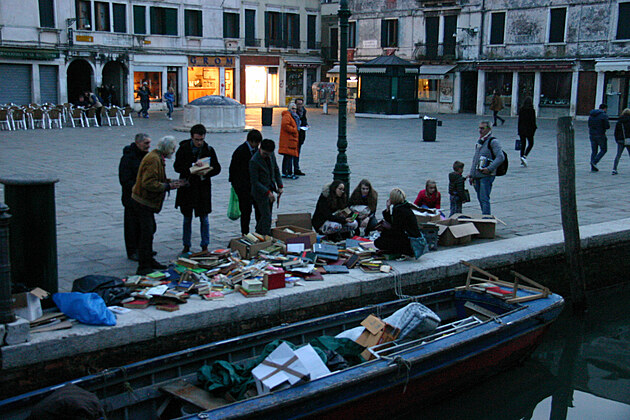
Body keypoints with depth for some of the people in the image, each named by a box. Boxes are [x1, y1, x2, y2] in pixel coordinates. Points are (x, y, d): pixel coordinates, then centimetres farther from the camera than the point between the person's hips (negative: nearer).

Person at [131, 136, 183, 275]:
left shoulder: (158, 158, 15)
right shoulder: (153, 159, -20)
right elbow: (148, 183, -27)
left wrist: (170, 182, 10)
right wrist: (168, 186, -21)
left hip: (147, 202, 11)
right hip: (143, 201, -11)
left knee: (150, 230, 18)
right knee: (146, 232, -11)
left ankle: (149, 260, 29)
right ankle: (143, 267, -9)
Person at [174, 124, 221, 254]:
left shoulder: (209, 150, -1)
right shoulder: (183, 148, -5)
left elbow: (217, 168, 2)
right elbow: (177, 167, -12)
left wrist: (207, 173, -18)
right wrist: (193, 165, -25)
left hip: (203, 188, 0)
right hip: (187, 187, 0)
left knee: (204, 218, 4)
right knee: (187, 218, 10)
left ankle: (205, 246, 14)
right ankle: (186, 246, 21)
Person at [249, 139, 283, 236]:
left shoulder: (271, 155, 0)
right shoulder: (254, 161, -22)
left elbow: (276, 170, 13)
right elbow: (254, 181, -20)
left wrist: (280, 186, 5)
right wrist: (268, 192, -22)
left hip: (270, 189, 7)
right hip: (260, 192, -7)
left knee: (265, 216, 15)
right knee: (267, 217, -7)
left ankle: (258, 234, 29)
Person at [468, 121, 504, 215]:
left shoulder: (493, 142, -9)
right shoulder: (479, 142, 17)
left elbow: (500, 157, -18)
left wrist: (489, 169, -22)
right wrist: (471, 174, 18)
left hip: (487, 176, -8)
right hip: (477, 176, 8)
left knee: (484, 199, -11)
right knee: (480, 199, 13)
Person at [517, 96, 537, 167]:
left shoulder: (521, 110, 3)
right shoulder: (532, 110, -9)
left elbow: (519, 121, 6)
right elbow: (533, 121, -9)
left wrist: (519, 131, 11)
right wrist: (534, 129, 1)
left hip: (522, 129, 4)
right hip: (529, 129, -4)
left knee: (523, 144, 8)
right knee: (530, 143, 9)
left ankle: (522, 162, 5)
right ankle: (524, 156, -13)